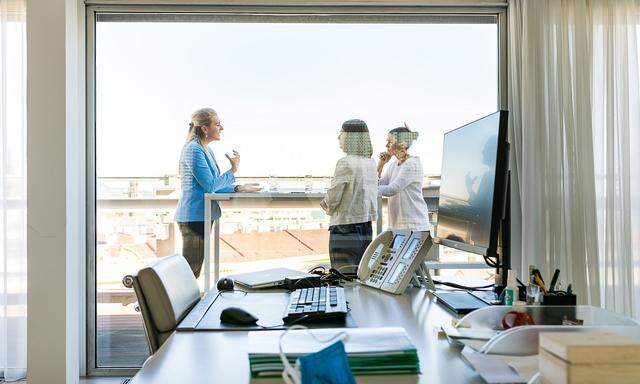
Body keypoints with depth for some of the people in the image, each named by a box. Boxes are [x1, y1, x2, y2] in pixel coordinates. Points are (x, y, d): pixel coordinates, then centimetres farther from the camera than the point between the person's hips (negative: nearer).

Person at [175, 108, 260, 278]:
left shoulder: (206, 150, 16)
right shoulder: (194, 150, -15)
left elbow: (213, 186, 17)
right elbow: (210, 185, -19)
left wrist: (239, 188, 5)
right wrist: (233, 170, -8)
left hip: (202, 217, 10)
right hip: (193, 217, -10)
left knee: (194, 270, 15)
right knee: (191, 270, -4)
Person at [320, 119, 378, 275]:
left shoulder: (345, 162, -15)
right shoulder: (370, 162, 7)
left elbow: (333, 197, -14)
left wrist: (328, 207, 7)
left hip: (345, 228, -8)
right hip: (366, 227, 8)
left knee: (344, 276, -1)